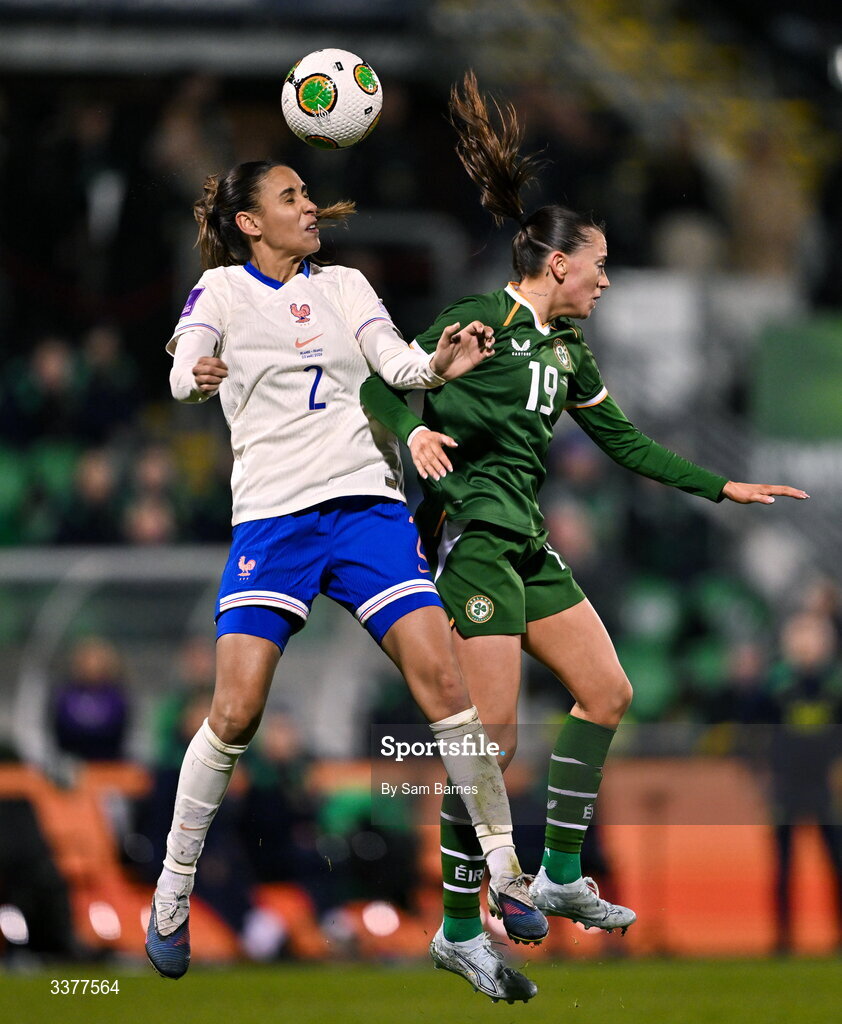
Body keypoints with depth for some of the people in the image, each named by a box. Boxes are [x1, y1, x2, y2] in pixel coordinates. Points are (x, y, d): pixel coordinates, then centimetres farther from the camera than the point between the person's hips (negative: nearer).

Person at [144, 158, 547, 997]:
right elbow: (182, 372, -9)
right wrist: (197, 377, -34)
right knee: (237, 709, -11)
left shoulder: (344, 285, 14)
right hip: (271, 512, -2)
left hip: (367, 502, 2)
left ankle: (504, 869, -2)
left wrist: (437, 365, -23)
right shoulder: (222, 289, 7)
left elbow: (395, 361, 0)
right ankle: (172, 893, 3)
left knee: (439, 676, -11)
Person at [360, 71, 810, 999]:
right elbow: (384, 389, -15)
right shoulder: (481, 320, -10)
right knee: (491, 736, -13)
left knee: (607, 693, 9)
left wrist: (721, 488, 23)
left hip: (525, 542, 9)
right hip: (469, 534, -9)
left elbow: (624, 442, 24)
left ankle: (561, 877, 19)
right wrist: (414, 435, -36)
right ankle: (458, 930, -7)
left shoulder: (565, 349, 15)